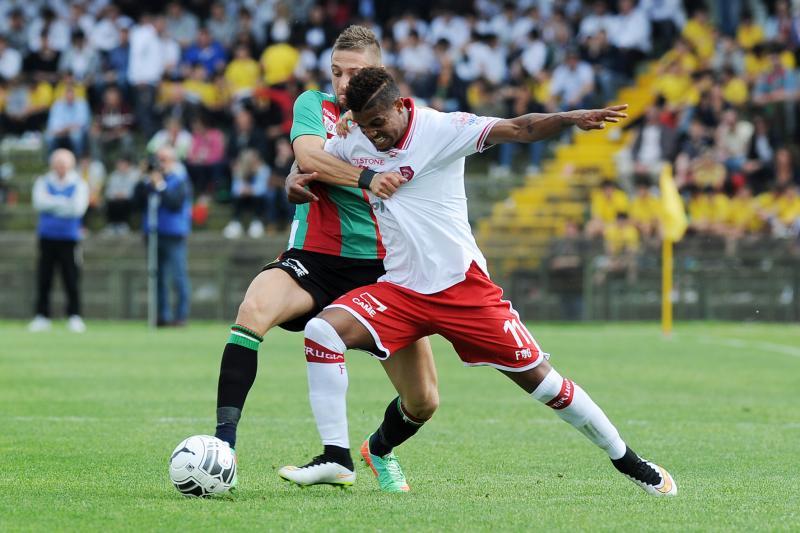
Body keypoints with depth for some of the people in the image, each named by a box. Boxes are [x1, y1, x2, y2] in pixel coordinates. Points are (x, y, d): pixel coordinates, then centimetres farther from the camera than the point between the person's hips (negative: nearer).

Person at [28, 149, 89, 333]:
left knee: (72, 280, -6)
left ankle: (74, 317, 0)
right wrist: (65, 202, -9)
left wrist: (52, 204, -6)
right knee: (43, 279, 0)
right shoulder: (43, 183, 10)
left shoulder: (79, 185, 5)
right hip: (47, 237, 2)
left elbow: (79, 208, -9)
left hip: (69, 237, -2)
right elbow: (39, 202, -8)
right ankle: (42, 317, 7)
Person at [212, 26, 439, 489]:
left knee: (424, 402, 1)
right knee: (255, 307, -35)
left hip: (381, 269, 2)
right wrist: (366, 178, -32)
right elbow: (309, 155, -18)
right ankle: (224, 440, -35)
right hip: (315, 260, -2)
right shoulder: (315, 105, 2)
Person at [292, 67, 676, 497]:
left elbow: (517, 130, -24)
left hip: (462, 287, -4)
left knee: (535, 376, -2)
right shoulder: (353, 143, 2)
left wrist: (570, 118, -42)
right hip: (398, 290, 4)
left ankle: (624, 459, 17)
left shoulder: (441, 129, -13)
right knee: (322, 330, -20)